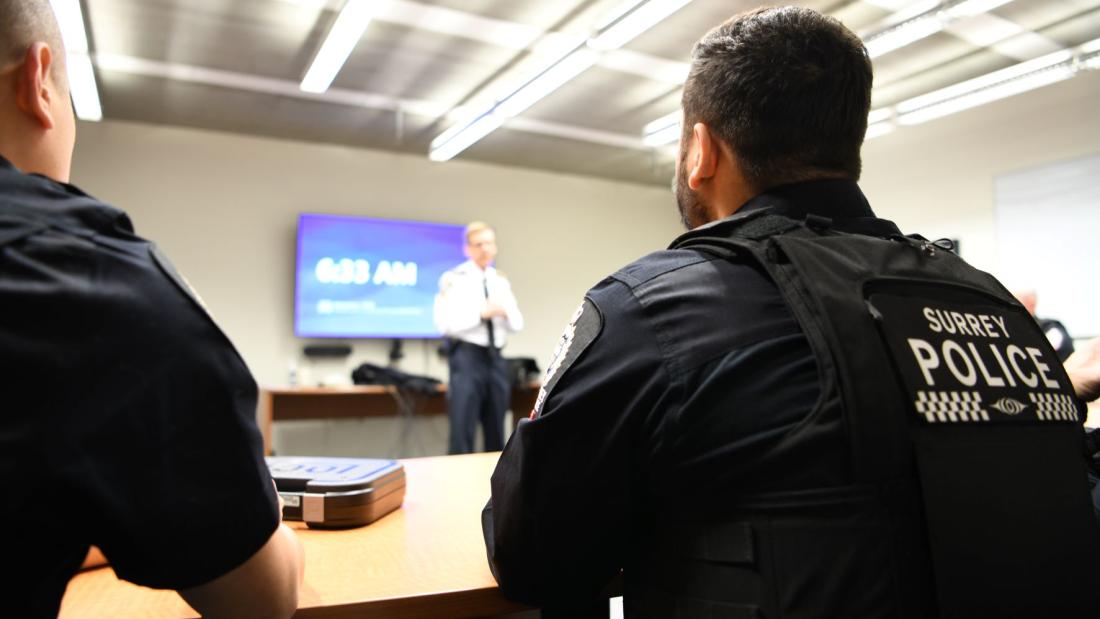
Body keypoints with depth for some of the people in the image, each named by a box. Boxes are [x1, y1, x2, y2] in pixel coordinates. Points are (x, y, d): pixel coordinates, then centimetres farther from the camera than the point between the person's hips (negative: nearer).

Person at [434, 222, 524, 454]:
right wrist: (481, 313, -18)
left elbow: (517, 323, 12)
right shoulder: (454, 279, -4)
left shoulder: (501, 281, 13)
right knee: (462, 431, -5)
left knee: (497, 432, 13)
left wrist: (505, 312, -9)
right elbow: (445, 322, -14)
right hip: (467, 356, -6)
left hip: (495, 357, 6)